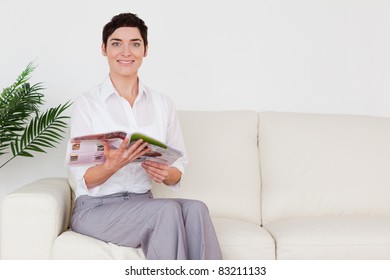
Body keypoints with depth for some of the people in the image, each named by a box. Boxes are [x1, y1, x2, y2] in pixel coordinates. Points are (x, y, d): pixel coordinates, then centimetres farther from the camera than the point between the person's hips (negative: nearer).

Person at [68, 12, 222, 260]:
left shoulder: (163, 104, 8)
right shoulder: (86, 103, -3)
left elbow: (179, 170, 9)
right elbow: (83, 179, -6)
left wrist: (165, 173, -15)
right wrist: (112, 165, -27)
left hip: (143, 203, 4)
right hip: (95, 208, -3)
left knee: (195, 208, -27)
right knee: (168, 210, -31)